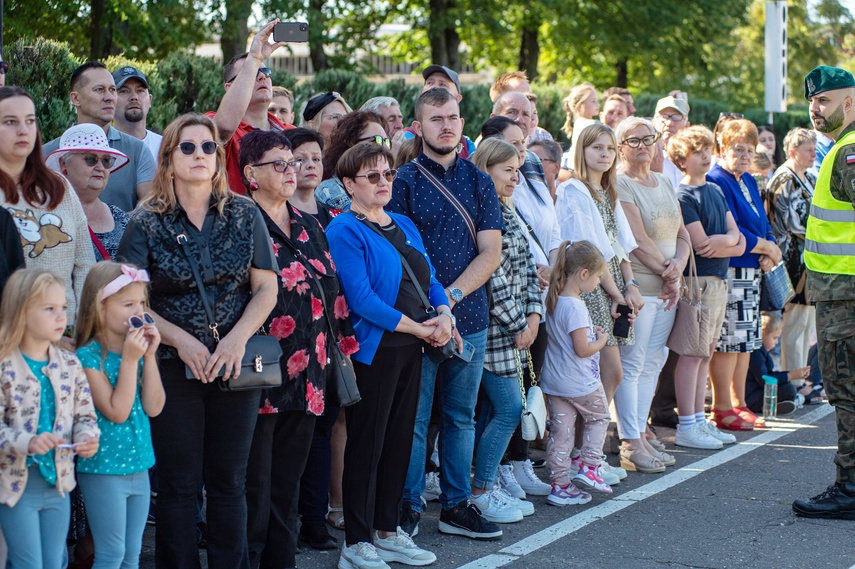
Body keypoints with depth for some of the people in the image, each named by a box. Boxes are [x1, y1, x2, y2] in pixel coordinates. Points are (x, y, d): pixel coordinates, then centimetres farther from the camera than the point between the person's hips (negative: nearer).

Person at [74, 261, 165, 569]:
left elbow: (153, 408, -2)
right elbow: (117, 412, -19)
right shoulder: (89, 357, -14)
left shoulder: (137, 349, 5)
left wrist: (149, 356, -9)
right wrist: (129, 358, -20)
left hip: (138, 468, 6)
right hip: (104, 470, -6)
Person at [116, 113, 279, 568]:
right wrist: (182, 340, -15)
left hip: (235, 365, 2)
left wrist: (237, 340, -10)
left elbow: (266, 288, 5)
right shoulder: (147, 223, -1)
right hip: (172, 367, -2)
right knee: (178, 485, 2)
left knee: (229, 482, 7)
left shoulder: (244, 215, 5)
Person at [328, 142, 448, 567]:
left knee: (399, 440, 12)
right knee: (367, 445, -3)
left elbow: (429, 278, 17)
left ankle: (387, 532, 23)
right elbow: (360, 298, -17)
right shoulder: (345, 231, -10)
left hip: (410, 349, 8)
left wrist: (445, 314, -4)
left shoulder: (403, 225, 15)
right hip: (373, 350, -8)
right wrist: (418, 328, -15)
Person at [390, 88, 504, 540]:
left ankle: (456, 506, 18)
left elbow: (491, 252, 3)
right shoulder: (404, 181, -1)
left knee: (461, 416, 10)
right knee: (414, 416, 0)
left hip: (469, 315, 4)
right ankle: (408, 509, 9)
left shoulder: (479, 182, 10)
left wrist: (451, 296, -10)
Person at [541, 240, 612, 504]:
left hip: (554, 382, 7)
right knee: (599, 416, 18)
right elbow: (582, 349, -23)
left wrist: (591, 333, 11)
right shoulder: (575, 307, -23)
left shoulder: (554, 301, 5)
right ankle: (588, 467, 11)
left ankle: (560, 485, 11)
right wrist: (601, 341, -6)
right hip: (581, 383, -7)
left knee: (560, 432, 8)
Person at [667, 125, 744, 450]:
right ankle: (686, 427, -4)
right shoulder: (683, 196, -10)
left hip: (719, 280, 8)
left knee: (706, 351, 11)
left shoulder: (715, 191, 16)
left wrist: (721, 240, -9)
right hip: (697, 280, -8)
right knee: (692, 353, -7)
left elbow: (736, 237, 12)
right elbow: (700, 245, -17)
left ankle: (699, 421, 17)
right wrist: (729, 242, -2)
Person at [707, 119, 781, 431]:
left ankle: (738, 403, 21)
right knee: (728, 340, -7)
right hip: (728, 271, -9)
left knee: (746, 339, 13)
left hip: (751, 271, 10)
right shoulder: (716, 181, -12)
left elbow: (763, 225, 18)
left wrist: (769, 249, -3)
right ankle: (722, 409, 0)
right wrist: (767, 247, -8)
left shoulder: (748, 182, 18)